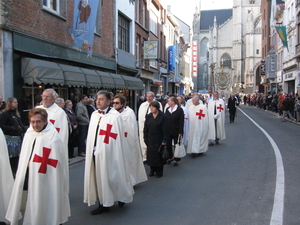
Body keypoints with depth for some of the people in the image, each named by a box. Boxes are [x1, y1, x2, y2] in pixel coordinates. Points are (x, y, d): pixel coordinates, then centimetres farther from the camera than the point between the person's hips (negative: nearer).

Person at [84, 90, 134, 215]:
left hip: (108, 154, -6)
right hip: (95, 153, 6)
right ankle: (103, 204, 22)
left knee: (111, 177, 5)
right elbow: (91, 135, 13)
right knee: (98, 178, 10)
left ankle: (121, 196, 30)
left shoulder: (115, 116, -12)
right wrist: (91, 151, 10)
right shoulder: (94, 115, 9)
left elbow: (118, 138, -12)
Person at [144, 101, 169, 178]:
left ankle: (159, 172, 18)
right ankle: (152, 170, 23)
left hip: (159, 140, -4)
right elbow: (145, 128, 8)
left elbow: (165, 130, -10)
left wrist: (164, 140, -13)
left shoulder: (163, 116, -9)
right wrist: (145, 138, 4)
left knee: (159, 155, 4)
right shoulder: (148, 116, 4)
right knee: (150, 154, 7)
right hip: (150, 139, 4)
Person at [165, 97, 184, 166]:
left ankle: (176, 160, 19)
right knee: (168, 145, 7)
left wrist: (180, 132, -16)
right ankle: (171, 157, 29)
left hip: (176, 131, -5)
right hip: (168, 131, 5)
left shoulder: (179, 110, -9)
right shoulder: (167, 109, 7)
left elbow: (181, 121, -12)